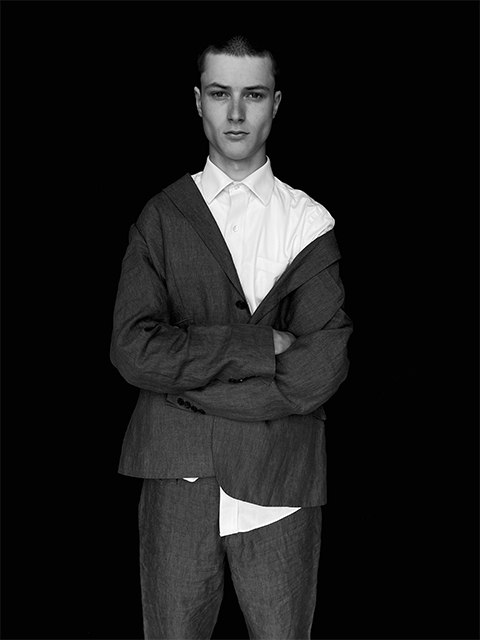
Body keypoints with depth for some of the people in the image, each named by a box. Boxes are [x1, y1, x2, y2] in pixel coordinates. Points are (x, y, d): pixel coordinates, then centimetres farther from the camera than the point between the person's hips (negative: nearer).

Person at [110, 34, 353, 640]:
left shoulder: (311, 222, 2)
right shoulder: (162, 216, 5)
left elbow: (320, 370, -10)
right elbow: (133, 350, -8)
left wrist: (189, 378, -9)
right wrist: (259, 346, -14)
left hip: (280, 484, 0)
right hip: (177, 481, 1)